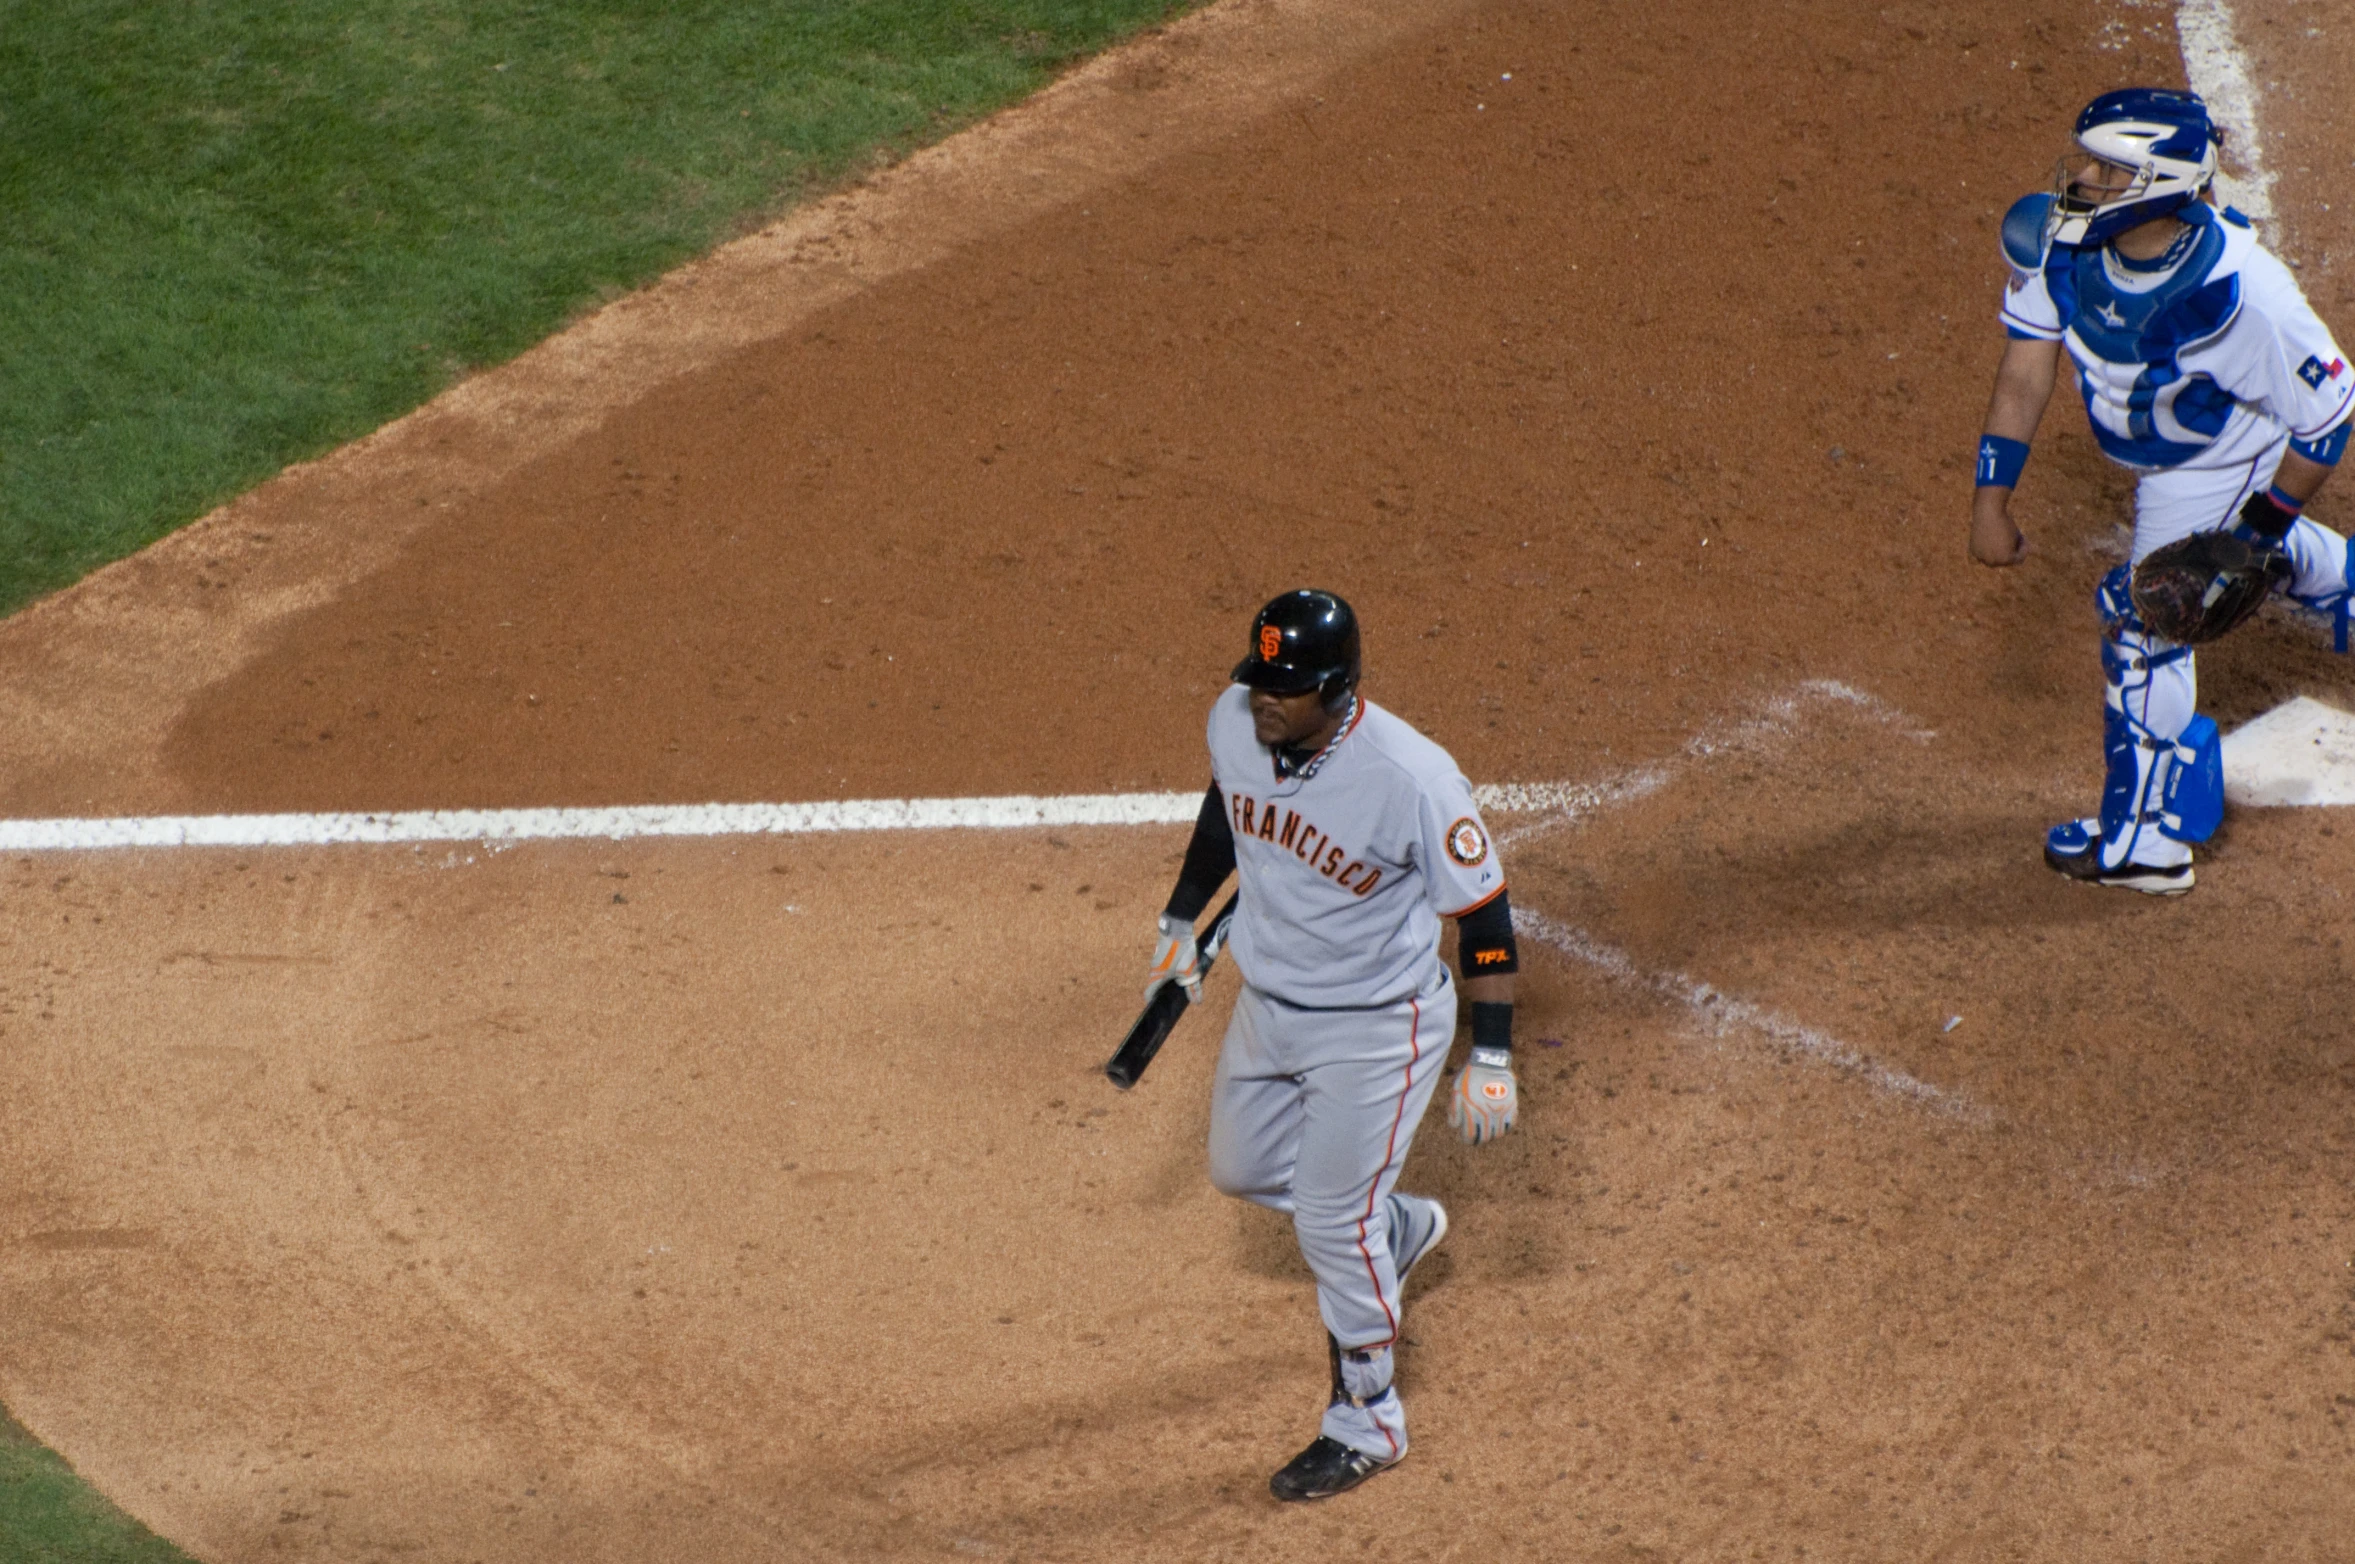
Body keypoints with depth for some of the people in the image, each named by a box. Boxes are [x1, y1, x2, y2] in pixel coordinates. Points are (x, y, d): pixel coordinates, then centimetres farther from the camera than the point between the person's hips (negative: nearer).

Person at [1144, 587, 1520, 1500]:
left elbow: (1483, 914, -21)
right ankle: (1395, 1227, 51)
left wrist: (1491, 1062, -21)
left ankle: (1367, 1426, 21)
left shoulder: (1414, 781, -31)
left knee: (1332, 1225, 0)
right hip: (1267, 1003, 7)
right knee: (1244, 1171, 23)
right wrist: (1181, 921, 16)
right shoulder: (1235, 722, -14)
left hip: (1376, 1028, -7)